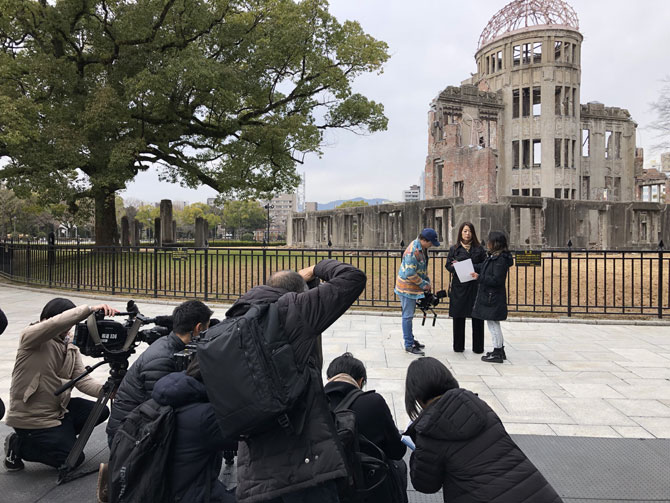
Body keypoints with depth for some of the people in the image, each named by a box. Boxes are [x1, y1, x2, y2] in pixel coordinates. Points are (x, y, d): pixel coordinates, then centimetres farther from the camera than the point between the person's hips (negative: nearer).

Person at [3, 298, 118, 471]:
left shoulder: (71, 348, 3)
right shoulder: (30, 336, -17)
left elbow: (82, 380, -8)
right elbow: (56, 323, -40)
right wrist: (90, 309, -44)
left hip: (58, 408, 7)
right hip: (30, 417, -7)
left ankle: (58, 436, 14)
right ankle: (18, 445, 10)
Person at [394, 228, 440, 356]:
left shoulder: (422, 248, 6)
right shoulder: (413, 252, -25)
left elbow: (423, 267, 19)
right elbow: (410, 274, -27)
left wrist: (427, 281, 8)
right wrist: (424, 284, -17)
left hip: (413, 287, 10)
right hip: (407, 287, -10)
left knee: (409, 315, 19)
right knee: (408, 315, -4)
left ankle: (410, 339, 31)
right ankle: (409, 345, 2)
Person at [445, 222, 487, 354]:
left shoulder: (479, 249, 8)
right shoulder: (454, 249, 9)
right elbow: (448, 265, 4)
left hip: (475, 286, 0)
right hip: (458, 286, 0)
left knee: (477, 317, 0)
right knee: (458, 316, 4)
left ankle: (478, 347, 11)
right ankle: (458, 346, 15)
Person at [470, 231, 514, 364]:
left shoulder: (501, 260, -20)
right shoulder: (492, 257, 10)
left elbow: (496, 280, -24)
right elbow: (481, 267, 23)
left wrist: (479, 278, -23)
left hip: (493, 298, -10)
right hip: (488, 296, 10)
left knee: (493, 323, -1)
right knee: (494, 324, 18)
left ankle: (497, 354, 9)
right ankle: (500, 351, 29)